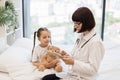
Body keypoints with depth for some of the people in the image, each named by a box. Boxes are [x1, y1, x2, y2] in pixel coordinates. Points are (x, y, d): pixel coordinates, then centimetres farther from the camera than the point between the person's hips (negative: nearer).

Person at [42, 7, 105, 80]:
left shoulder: (96, 42, -20)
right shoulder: (81, 36, 7)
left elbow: (93, 69, -22)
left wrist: (73, 62, -27)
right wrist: (68, 56, -4)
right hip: (72, 74, 9)